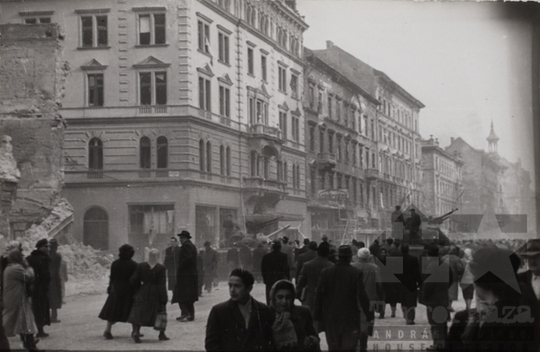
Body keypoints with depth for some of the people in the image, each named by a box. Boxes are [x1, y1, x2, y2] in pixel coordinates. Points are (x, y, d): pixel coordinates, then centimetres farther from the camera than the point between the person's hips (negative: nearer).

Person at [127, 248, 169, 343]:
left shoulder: (140, 266, -3)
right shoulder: (161, 268, -11)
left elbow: (133, 281, -1)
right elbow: (162, 285, -12)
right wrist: (164, 299, -8)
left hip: (143, 293, 2)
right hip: (156, 295, -1)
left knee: (138, 314, 7)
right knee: (161, 313, 14)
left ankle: (136, 332, -9)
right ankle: (162, 334, 18)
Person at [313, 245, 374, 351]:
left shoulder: (326, 272, -2)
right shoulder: (356, 273, -10)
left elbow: (319, 295, -1)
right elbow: (362, 296, -11)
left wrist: (317, 315, 7)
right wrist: (369, 313, -1)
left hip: (330, 318, 3)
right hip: (350, 318, -3)